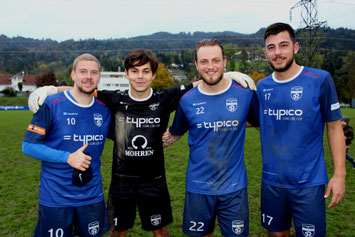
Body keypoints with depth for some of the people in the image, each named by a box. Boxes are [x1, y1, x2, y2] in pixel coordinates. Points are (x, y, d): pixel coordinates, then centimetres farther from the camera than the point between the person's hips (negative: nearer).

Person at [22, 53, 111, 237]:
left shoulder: (104, 109, 2)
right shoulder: (51, 105, -11)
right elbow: (29, 146, -10)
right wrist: (68, 157, -19)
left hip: (93, 195, 4)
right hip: (55, 198, -3)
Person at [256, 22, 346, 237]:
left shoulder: (320, 80, -9)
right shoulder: (262, 86, 2)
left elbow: (334, 127, -5)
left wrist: (340, 174, -8)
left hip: (309, 182, -3)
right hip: (272, 181, 4)